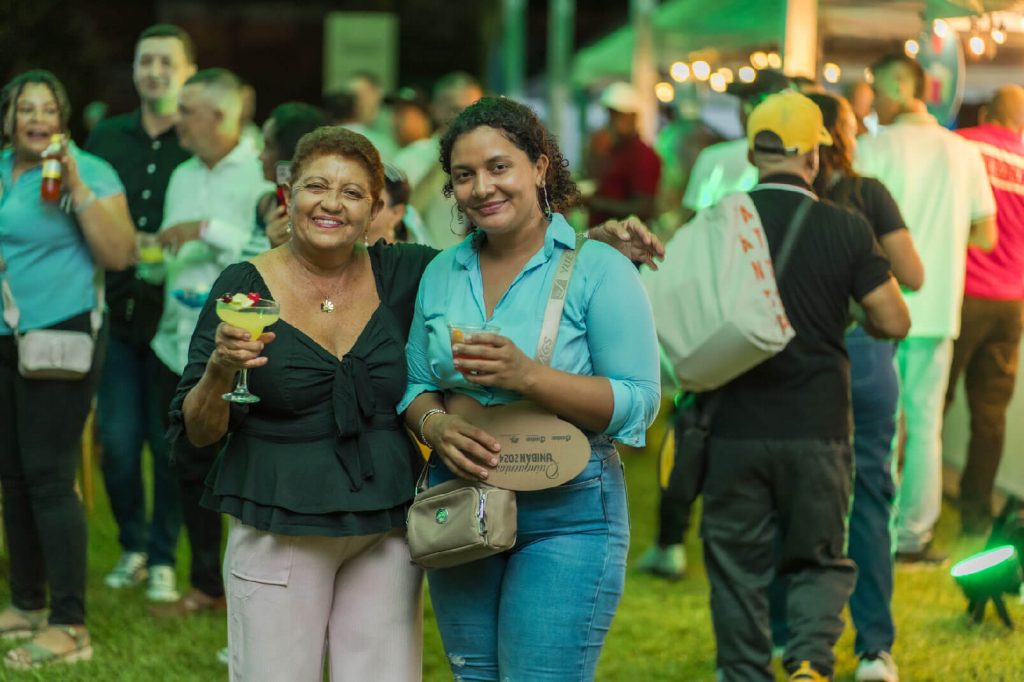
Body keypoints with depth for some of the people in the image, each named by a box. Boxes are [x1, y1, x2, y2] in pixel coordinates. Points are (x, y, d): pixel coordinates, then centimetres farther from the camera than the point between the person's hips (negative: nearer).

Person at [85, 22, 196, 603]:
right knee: (117, 440, 4)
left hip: (175, 316, -3)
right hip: (119, 312, 3)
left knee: (169, 443, 3)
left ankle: (164, 558, 17)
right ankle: (133, 547, 23)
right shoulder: (107, 139, 10)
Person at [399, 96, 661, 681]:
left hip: (566, 515, -5)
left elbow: (638, 404, -13)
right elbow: (416, 385, 13)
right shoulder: (441, 274, 11)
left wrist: (528, 376, -25)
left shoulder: (599, 270, -7)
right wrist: (434, 424, -11)